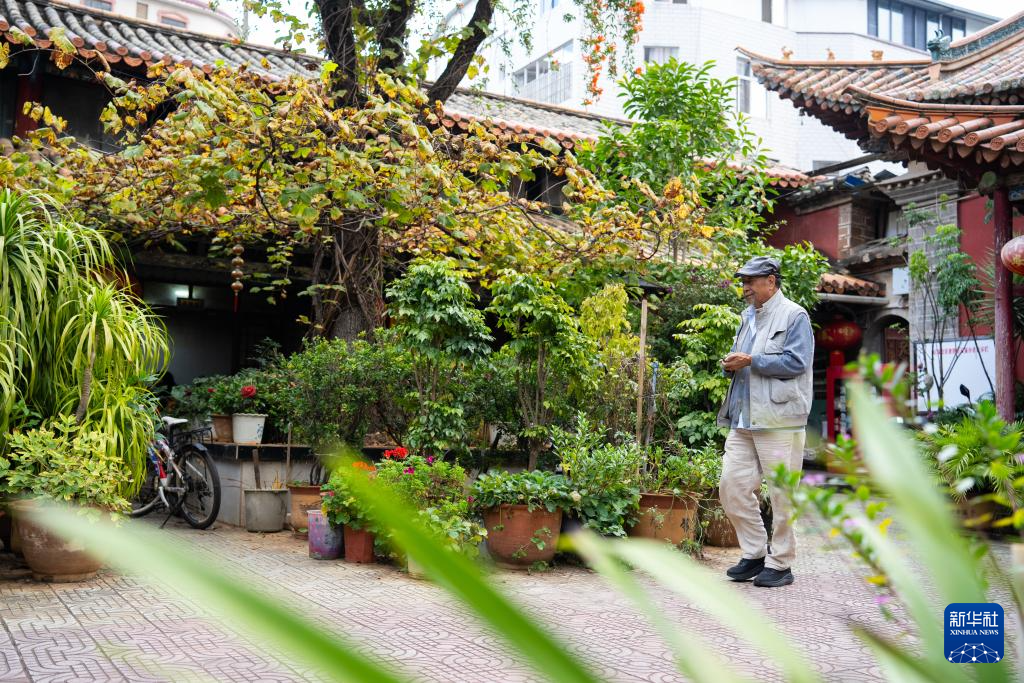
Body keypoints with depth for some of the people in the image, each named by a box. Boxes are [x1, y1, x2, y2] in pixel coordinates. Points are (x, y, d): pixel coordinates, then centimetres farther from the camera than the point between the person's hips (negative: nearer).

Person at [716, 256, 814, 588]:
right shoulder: (748, 317, 20)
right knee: (732, 486, 4)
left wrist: (750, 361, -15)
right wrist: (732, 364, 6)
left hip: (779, 419, -8)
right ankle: (754, 553, 18)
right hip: (743, 419, 8)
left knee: (782, 493, 0)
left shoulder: (794, 316, -4)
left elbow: (796, 362, -15)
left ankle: (780, 563, 11)